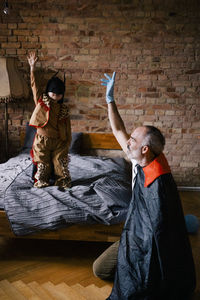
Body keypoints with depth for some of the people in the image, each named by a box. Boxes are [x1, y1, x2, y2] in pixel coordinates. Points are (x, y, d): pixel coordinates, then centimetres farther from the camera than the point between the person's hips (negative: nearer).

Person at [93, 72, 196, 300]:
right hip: (136, 237, 9)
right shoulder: (144, 163, -9)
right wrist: (110, 98, 4)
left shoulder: (158, 186, -34)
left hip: (150, 247, -8)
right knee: (99, 269, 16)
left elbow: (157, 233, -29)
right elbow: (118, 131, 2)